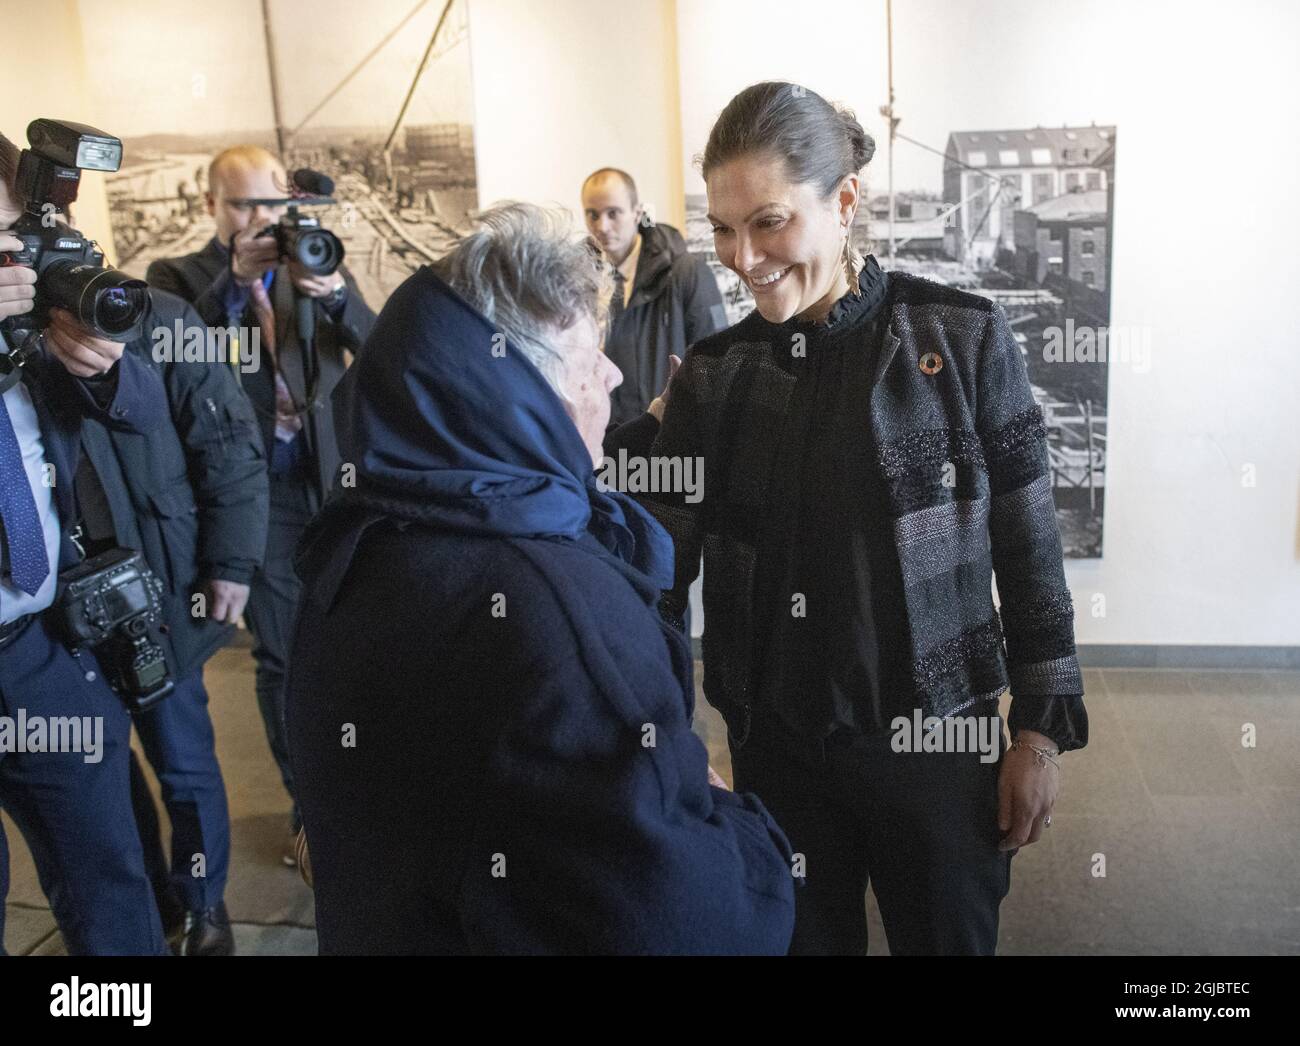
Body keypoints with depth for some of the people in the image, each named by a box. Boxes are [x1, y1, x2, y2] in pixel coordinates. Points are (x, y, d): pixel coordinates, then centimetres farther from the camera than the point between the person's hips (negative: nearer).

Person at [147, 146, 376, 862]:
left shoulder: (315, 263, 8)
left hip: (335, 478, 2)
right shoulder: (178, 277, 3)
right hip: (259, 488, -1)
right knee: (281, 655, 7)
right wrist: (235, 281, -21)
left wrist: (334, 291, -22)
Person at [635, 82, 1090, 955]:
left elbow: (1030, 548, -4)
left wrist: (1043, 727, -3)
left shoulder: (964, 338, -8)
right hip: (774, 749, 2)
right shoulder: (715, 374, -1)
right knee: (801, 938, 18)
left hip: (932, 739, -2)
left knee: (950, 936, 16)